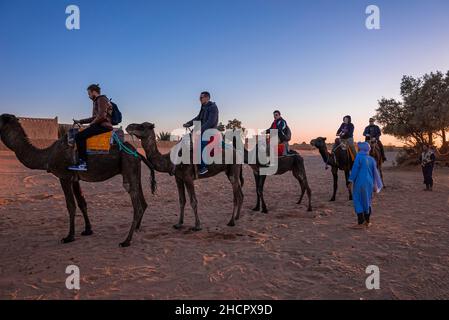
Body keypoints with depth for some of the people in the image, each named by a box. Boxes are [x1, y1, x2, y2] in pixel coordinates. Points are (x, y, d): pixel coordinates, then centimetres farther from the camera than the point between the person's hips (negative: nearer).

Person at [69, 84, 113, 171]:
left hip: (103, 126, -11)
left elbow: (102, 116, -20)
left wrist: (91, 123, -8)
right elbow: (94, 117, 29)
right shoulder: (96, 101, 26)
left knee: (79, 136, -21)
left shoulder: (102, 99, -7)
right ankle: (81, 160, 16)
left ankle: (83, 163, -24)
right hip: (100, 125, 11)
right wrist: (80, 121, 24)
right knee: (79, 135, 17)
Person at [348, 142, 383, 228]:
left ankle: (360, 222, -2)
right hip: (369, 183, 6)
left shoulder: (359, 156, -10)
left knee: (358, 201, 1)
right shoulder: (371, 159, 7)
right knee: (367, 201, 16)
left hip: (360, 183, -6)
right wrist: (375, 185, 18)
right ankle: (367, 221, 23)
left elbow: (355, 169, -15)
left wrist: (351, 181, -10)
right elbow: (375, 172, 11)